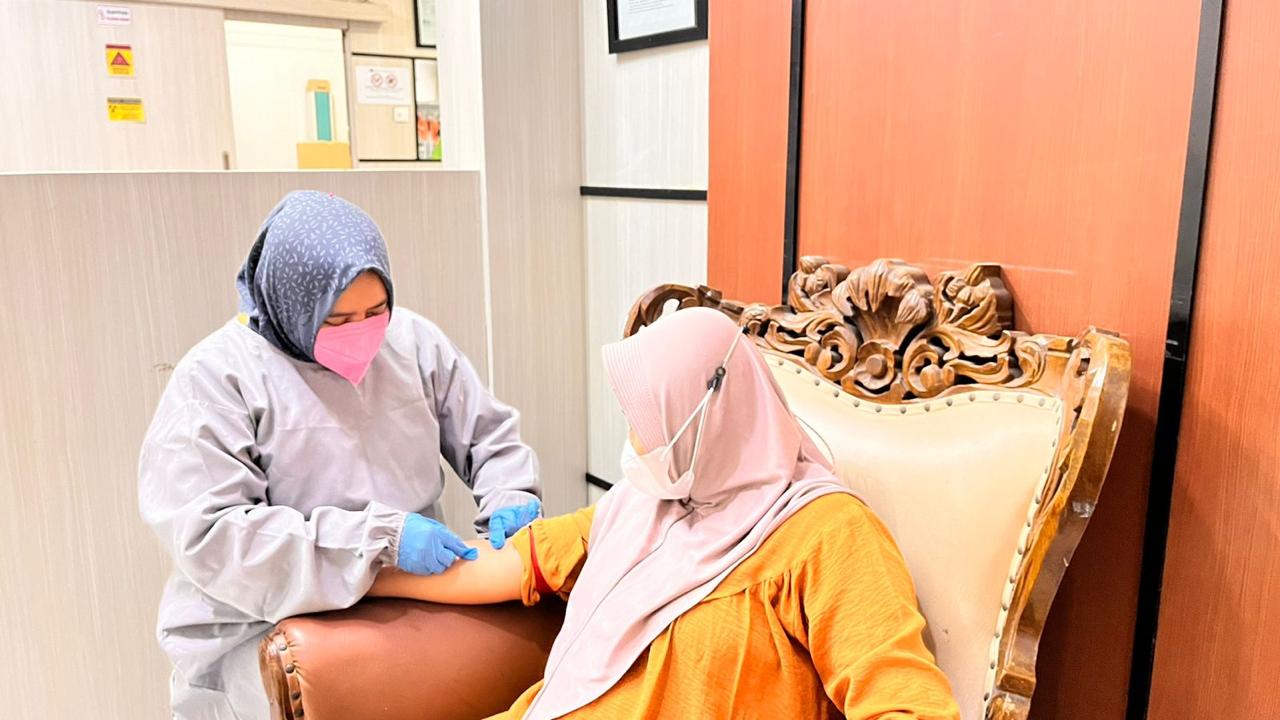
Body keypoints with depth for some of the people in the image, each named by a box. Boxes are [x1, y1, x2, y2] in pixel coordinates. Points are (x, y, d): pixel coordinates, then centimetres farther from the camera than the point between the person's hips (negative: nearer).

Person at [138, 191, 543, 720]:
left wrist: (509, 499, -10)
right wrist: (379, 536, -26)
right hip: (266, 627, -4)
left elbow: (491, 438, 12)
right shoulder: (218, 376, -10)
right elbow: (208, 534, -19)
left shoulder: (413, 340, 3)